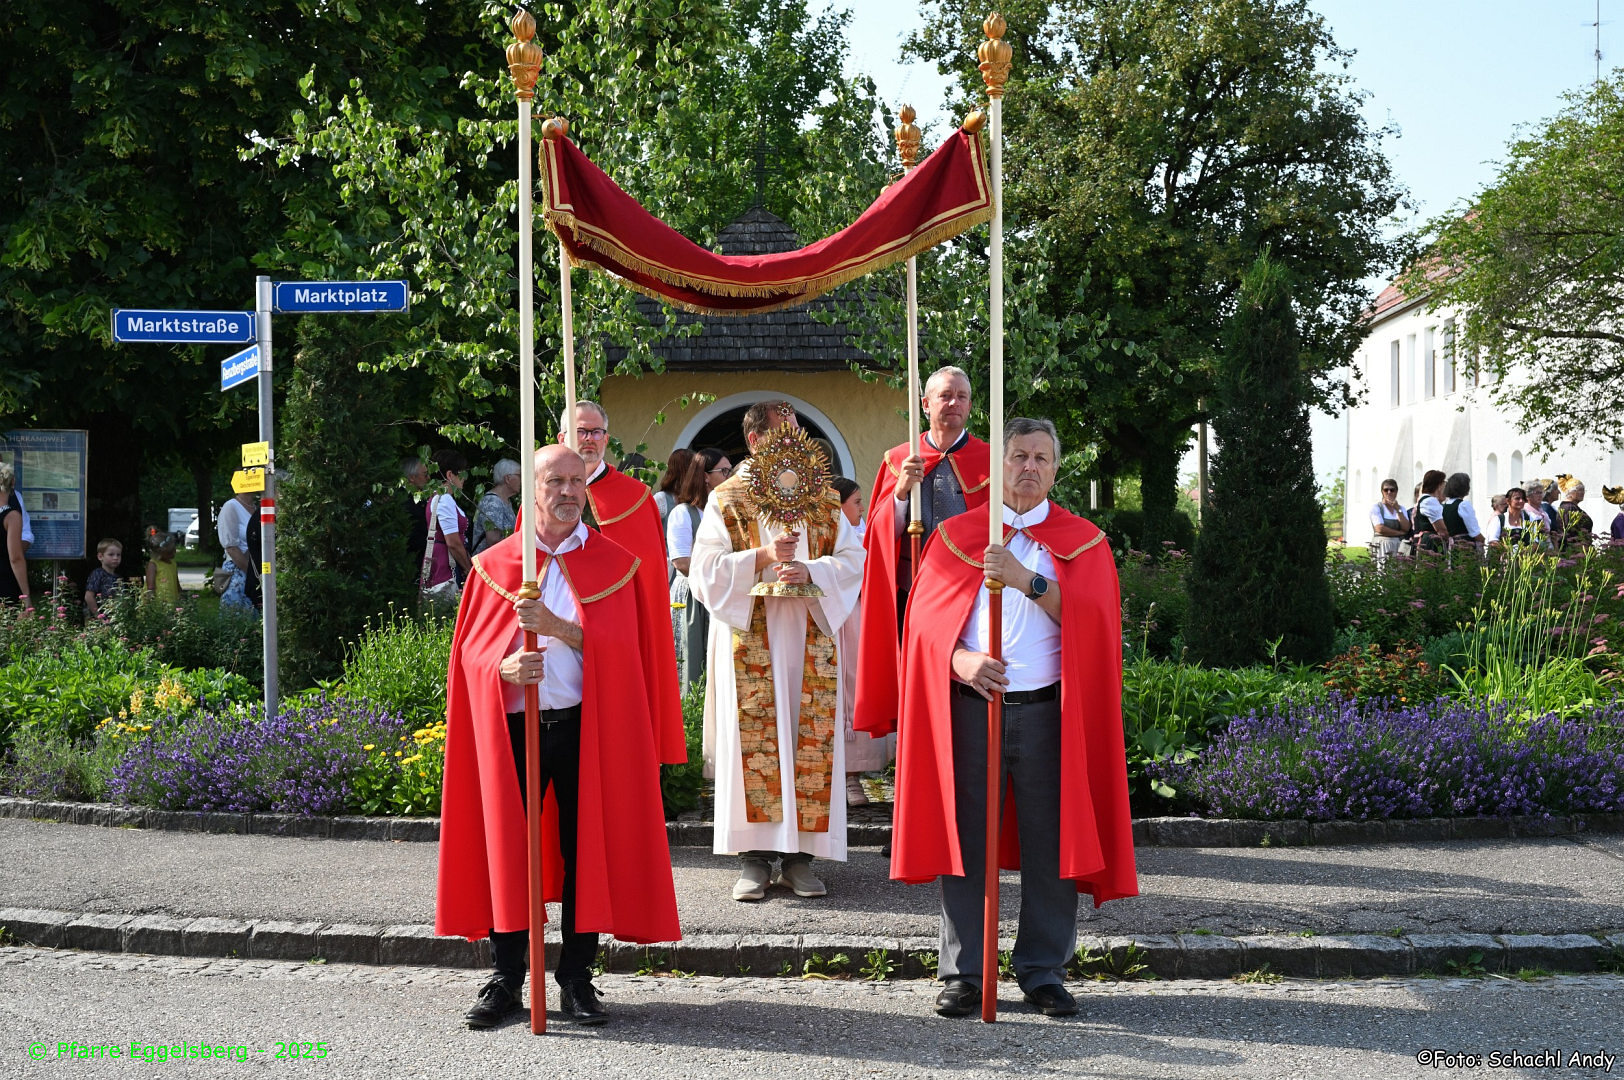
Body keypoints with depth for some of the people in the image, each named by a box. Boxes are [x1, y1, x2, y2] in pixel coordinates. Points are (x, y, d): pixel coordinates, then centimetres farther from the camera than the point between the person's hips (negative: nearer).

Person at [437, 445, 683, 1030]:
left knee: (586, 850, 1)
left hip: (586, 725, 0)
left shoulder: (612, 563, 6)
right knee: (507, 849, 1)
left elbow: (619, 646, -5)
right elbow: (470, 651, 5)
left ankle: (577, 979, 12)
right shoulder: (495, 565, 9)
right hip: (512, 725, 1)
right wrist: (504, 668, -16)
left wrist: (557, 627, -19)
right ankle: (505, 978, 12)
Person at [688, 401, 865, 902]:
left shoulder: (823, 498, 12)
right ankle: (754, 857, 0)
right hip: (749, 639, -2)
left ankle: (798, 855, 4)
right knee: (752, 743, -5)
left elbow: (852, 559, 5)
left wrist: (811, 569, -13)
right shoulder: (727, 499, 5)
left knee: (811, 742, -2)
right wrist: (761, 557, -15)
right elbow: (704, 570, -3)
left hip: (810, 639, 2)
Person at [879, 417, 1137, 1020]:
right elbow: (926, 620, 5)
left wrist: (1028, 579, -18)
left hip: (1048, 711, 0)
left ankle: (1044, 972, 12)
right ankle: (963, 974, 9)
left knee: (1050, 845, 0)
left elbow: (1088, 617, -6)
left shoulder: (1083, 541, 9)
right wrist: (960, 660, -13)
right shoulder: (955, 535, 11)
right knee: (966, 840, 0)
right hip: (970, 706, 0)